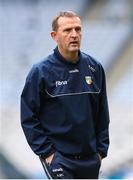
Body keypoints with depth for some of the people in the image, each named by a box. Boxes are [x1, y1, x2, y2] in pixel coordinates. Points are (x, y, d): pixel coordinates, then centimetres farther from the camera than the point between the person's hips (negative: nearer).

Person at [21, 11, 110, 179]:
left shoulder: (95, 68, 4)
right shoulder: (40, 71, -8)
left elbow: (102, 115, 11)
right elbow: (28, 118, -6)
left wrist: (101, 149, 6)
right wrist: (46, 152, -10)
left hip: (90, 158, 5)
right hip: (58, 157, -5)